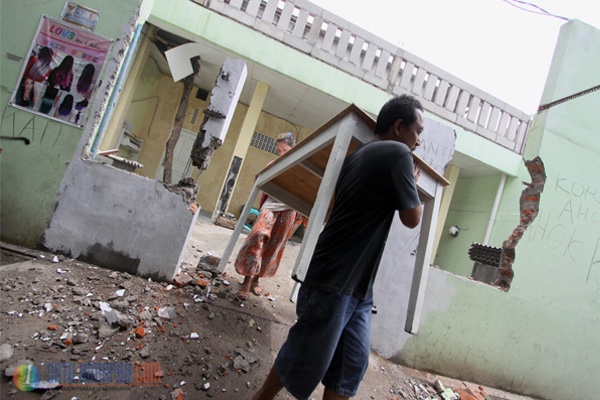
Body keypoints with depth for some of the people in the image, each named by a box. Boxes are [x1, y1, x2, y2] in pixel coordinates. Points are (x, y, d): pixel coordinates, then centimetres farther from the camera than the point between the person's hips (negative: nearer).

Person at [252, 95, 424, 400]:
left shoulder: (357, 156, 15)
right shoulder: (398, 153, -11)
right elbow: (412, 218, -7)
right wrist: (412, 181, 10)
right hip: (334, 282, -9)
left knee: (353, 364, 13)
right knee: (307, 359, 6)